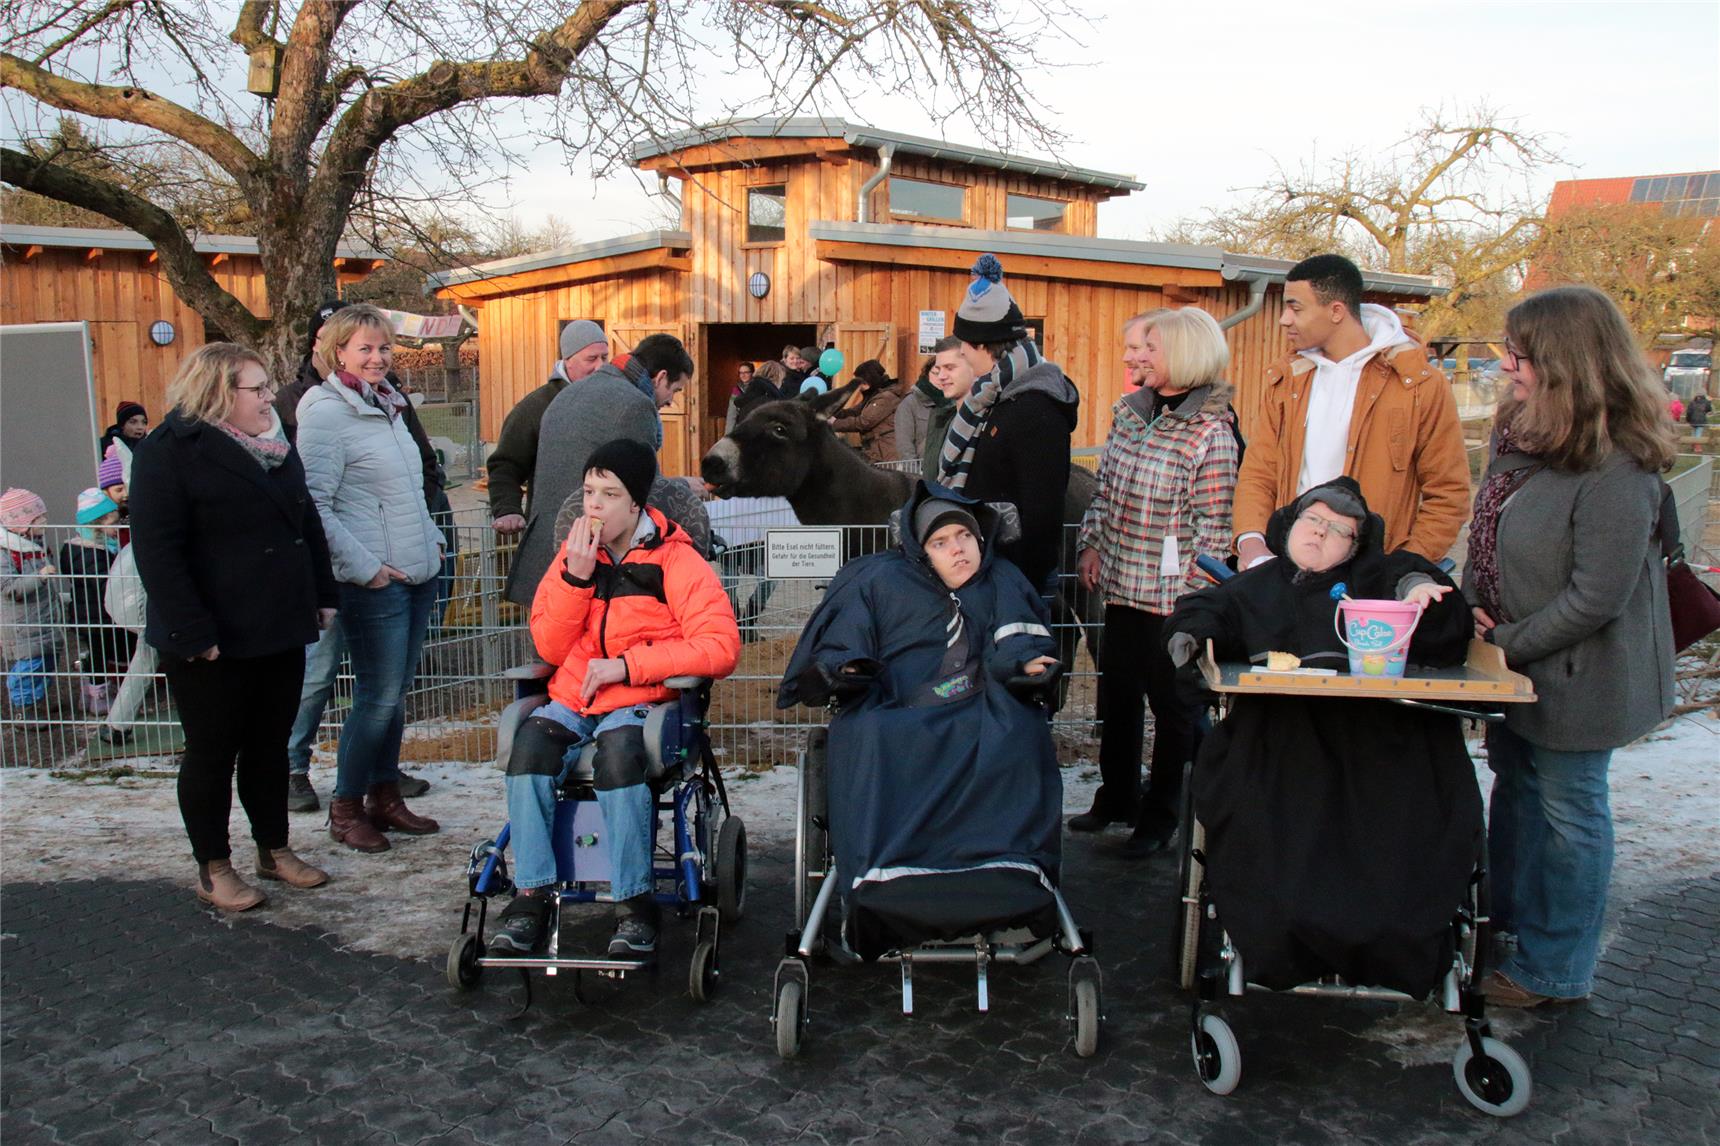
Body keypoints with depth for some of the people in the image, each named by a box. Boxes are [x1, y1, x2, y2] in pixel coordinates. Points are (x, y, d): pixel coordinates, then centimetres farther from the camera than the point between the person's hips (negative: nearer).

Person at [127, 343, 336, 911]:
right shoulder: (170, 451, -11)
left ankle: (275, 849, 30)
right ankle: (213, 868, 20)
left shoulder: (277, 450, 13)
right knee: (212, 753, 6)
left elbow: (308, 524, 21)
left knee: (270, 745, 16)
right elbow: (156, 549, -17)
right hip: (212, 645, -7)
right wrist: (192, 631, -22)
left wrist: (322, 596, 13)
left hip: (279, 631, 7)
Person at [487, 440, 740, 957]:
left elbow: (721, 647, -13)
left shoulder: (675, 561, -3)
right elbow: (550, 649, 7)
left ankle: (634, 903, -23)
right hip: (572, 699, 4)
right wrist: (577, 576, -7)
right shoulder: (573, 554, 11)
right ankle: (530, 896, -20)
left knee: (618, 746, -36)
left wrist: (626, 664, -16)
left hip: (642, 701, -4)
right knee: (532, 740, -28)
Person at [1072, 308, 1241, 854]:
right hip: (1121, 584, 7)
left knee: (1172, 705, 9)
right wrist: (1091, 544, 5)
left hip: (1172, 595, -7)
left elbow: (1213, 523, -14)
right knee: (1117, 695, 18)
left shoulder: (1211, 430, -14)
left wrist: (1197, 592, -15)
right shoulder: (1129, 413, 6)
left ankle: (1161, 814, 24)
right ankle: (1116, 797, 36)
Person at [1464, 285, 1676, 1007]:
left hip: (1575, 674, -8)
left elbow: (1597, 598, -25)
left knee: (1567, 810, 7)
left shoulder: (1615, 469, -25)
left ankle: (1556, 969, 25)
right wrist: (1474, 607, -3)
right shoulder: (1522, 433, 1)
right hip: (1514, 663, 9)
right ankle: (1506, 920, 44)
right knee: (1515, 786, 23)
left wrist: (1509, 644, -17)